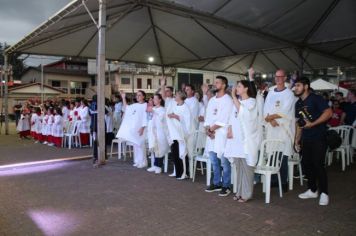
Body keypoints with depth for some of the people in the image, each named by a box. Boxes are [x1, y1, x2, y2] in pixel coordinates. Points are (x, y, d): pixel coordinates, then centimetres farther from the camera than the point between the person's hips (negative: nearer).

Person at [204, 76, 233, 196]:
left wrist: (212, 128, -7)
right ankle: (216, 183, 25)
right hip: (211, 134, 7)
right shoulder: (212, 100, 16)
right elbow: (208, 116, 13)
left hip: (222, 134, -7)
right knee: (214, 161, 13)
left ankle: (226, 186, 8)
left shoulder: (227, 100, -7)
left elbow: (223, 120, -14)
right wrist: (207, 129, -4)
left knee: (224, 161, -3)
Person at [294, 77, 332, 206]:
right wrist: (297, 140, 13)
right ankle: (312, 190, 24)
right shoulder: (298, 103, 12)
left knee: (318, 165, -6)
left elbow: (329, 112, -20)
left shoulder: (316, 99, -9)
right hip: (306, 139, 7)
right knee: (306, 164, 9)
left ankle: (324, 193, 9)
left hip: (318, 138, -7)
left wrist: (312, 124, -22)